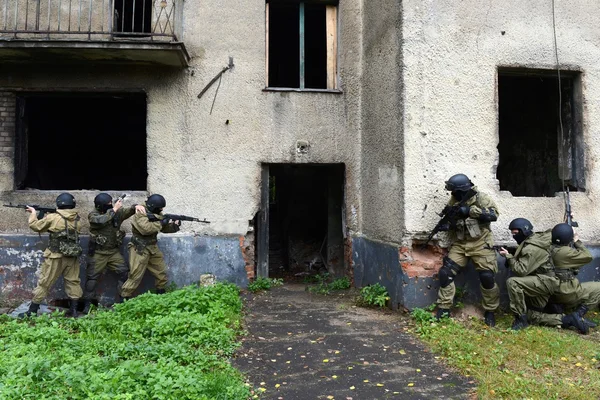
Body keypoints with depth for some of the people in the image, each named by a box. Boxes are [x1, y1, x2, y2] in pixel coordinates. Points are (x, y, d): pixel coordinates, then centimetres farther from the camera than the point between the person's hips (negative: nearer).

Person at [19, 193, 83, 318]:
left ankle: (32, 310, 15)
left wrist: (33, 213, 18)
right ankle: (73, 310, 11)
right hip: (72, 256, 4)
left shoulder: (53, 218, -11)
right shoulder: (77, 219, 2)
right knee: (73, 282, 10)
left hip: (55, 257, -4)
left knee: (44, 283, 6)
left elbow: (35, 226, 1)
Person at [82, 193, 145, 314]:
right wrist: (114, 209, -27)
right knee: (92, 277, 2)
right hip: (98, 253, -4)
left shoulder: (117, 212, 1)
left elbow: (128, 211, -8)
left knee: (123, 272, 1)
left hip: (114, 251, 4)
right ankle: (87, 304, 12)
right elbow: (102, 221, -30)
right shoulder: (93, 215, -10)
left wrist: (136, 206, -31)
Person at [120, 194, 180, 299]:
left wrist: (174, 225, -10)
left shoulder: (157, 214, 7)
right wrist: (161, 223, -26)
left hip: (153, 247, 8)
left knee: (161, 272, 13)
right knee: (136, 276, -6)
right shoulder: (140, 214, -18)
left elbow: (165, 228, 10)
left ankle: (161, 293, 29)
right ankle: (125, 298, 5)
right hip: (139, 249, -8)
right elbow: (145, 229, -33)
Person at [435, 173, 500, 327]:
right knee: (445, 273, -6)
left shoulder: (480, 198, -8)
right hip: (459, 244, 4)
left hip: (480, 244, -4)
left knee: (487, 277, -8)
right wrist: (446, 225, -10)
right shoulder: (454, 201, 7)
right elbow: (450, 221, 14)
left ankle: (490, 311, 14)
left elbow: (494, 214, -19)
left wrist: (470, 210, -24)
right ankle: (444, 309, 5)